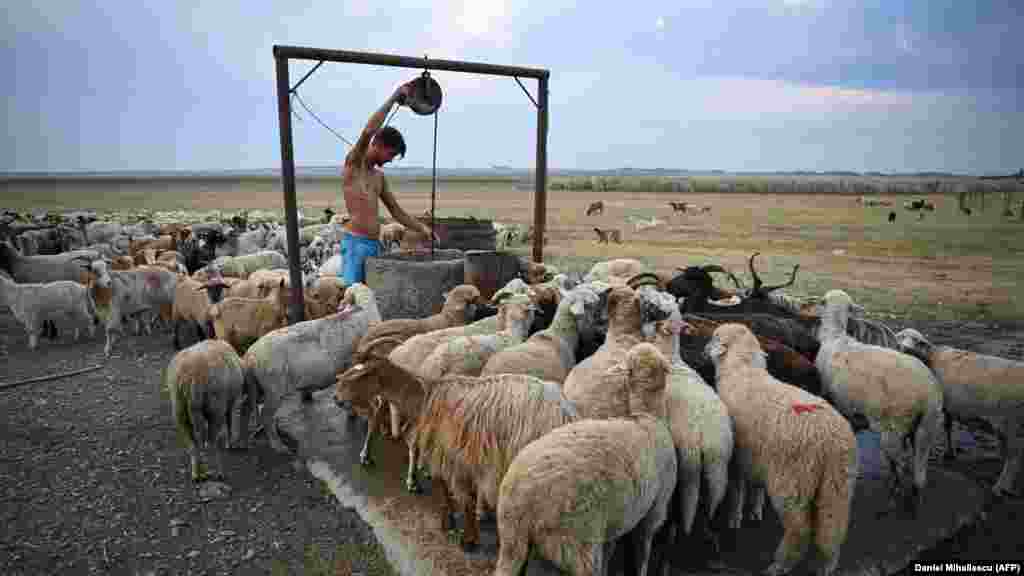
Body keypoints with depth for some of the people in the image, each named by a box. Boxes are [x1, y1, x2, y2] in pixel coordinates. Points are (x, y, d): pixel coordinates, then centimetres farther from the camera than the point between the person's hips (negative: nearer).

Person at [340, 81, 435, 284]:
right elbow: (368, 132, -20)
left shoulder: (379, 177, 18)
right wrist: (394, 97, -14)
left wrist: (422, 228, 9)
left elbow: (396, 211, 21)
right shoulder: (353, 162, -3)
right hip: (355, 243, -7)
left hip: (375, 245, 8)